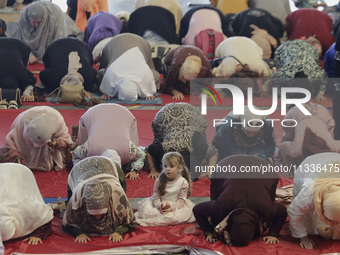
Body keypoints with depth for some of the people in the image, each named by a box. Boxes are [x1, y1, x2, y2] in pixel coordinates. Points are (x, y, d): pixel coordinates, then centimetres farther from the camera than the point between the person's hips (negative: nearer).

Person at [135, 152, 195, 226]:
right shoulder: (160, 180, -2)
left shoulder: (183, 182, -7)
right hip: (161, 204, 0)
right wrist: (159, 205, -27)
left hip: (176, 205, 0)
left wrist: (172, 207, -26)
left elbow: (181, 200, -8)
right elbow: (156, 196, -5)